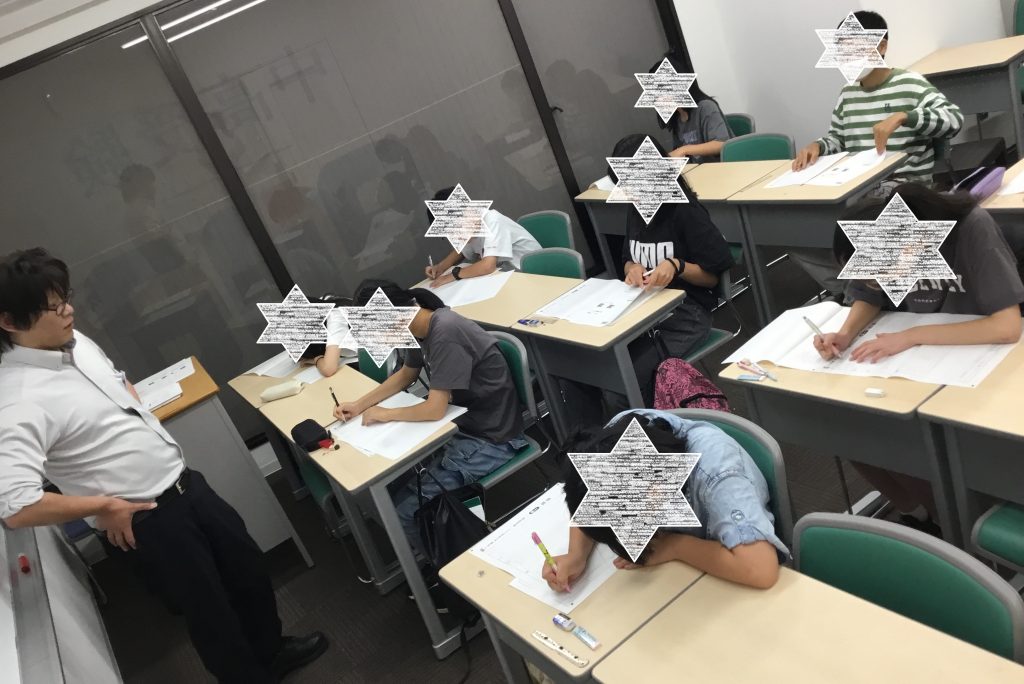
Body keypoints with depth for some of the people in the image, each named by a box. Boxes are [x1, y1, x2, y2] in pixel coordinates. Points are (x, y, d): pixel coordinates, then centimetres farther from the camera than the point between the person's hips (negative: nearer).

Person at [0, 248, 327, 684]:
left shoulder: (76, 343, 1)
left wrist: (142, 427, 8)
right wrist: (104, 506, -20)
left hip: (186, 482, 8)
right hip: (146, 519, -8)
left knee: (248, 568, 22)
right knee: (210, 608, 10)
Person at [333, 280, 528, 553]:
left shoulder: (445, 334, -28)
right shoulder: (421, 326, 0)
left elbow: (435, 409, -25)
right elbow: (406, 374, 18)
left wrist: (384, 414, -9)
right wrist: (360, 404, 9)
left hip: (489, 440, -9)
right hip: (461, 423, 9)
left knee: (405, 509, -13)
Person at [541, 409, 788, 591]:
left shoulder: (711, 468, -39)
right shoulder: (622, 433, -25)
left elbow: (762, 570, -46)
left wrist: (674, 546, -34)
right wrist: (576, 555, -26)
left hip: (721, 579, -5)